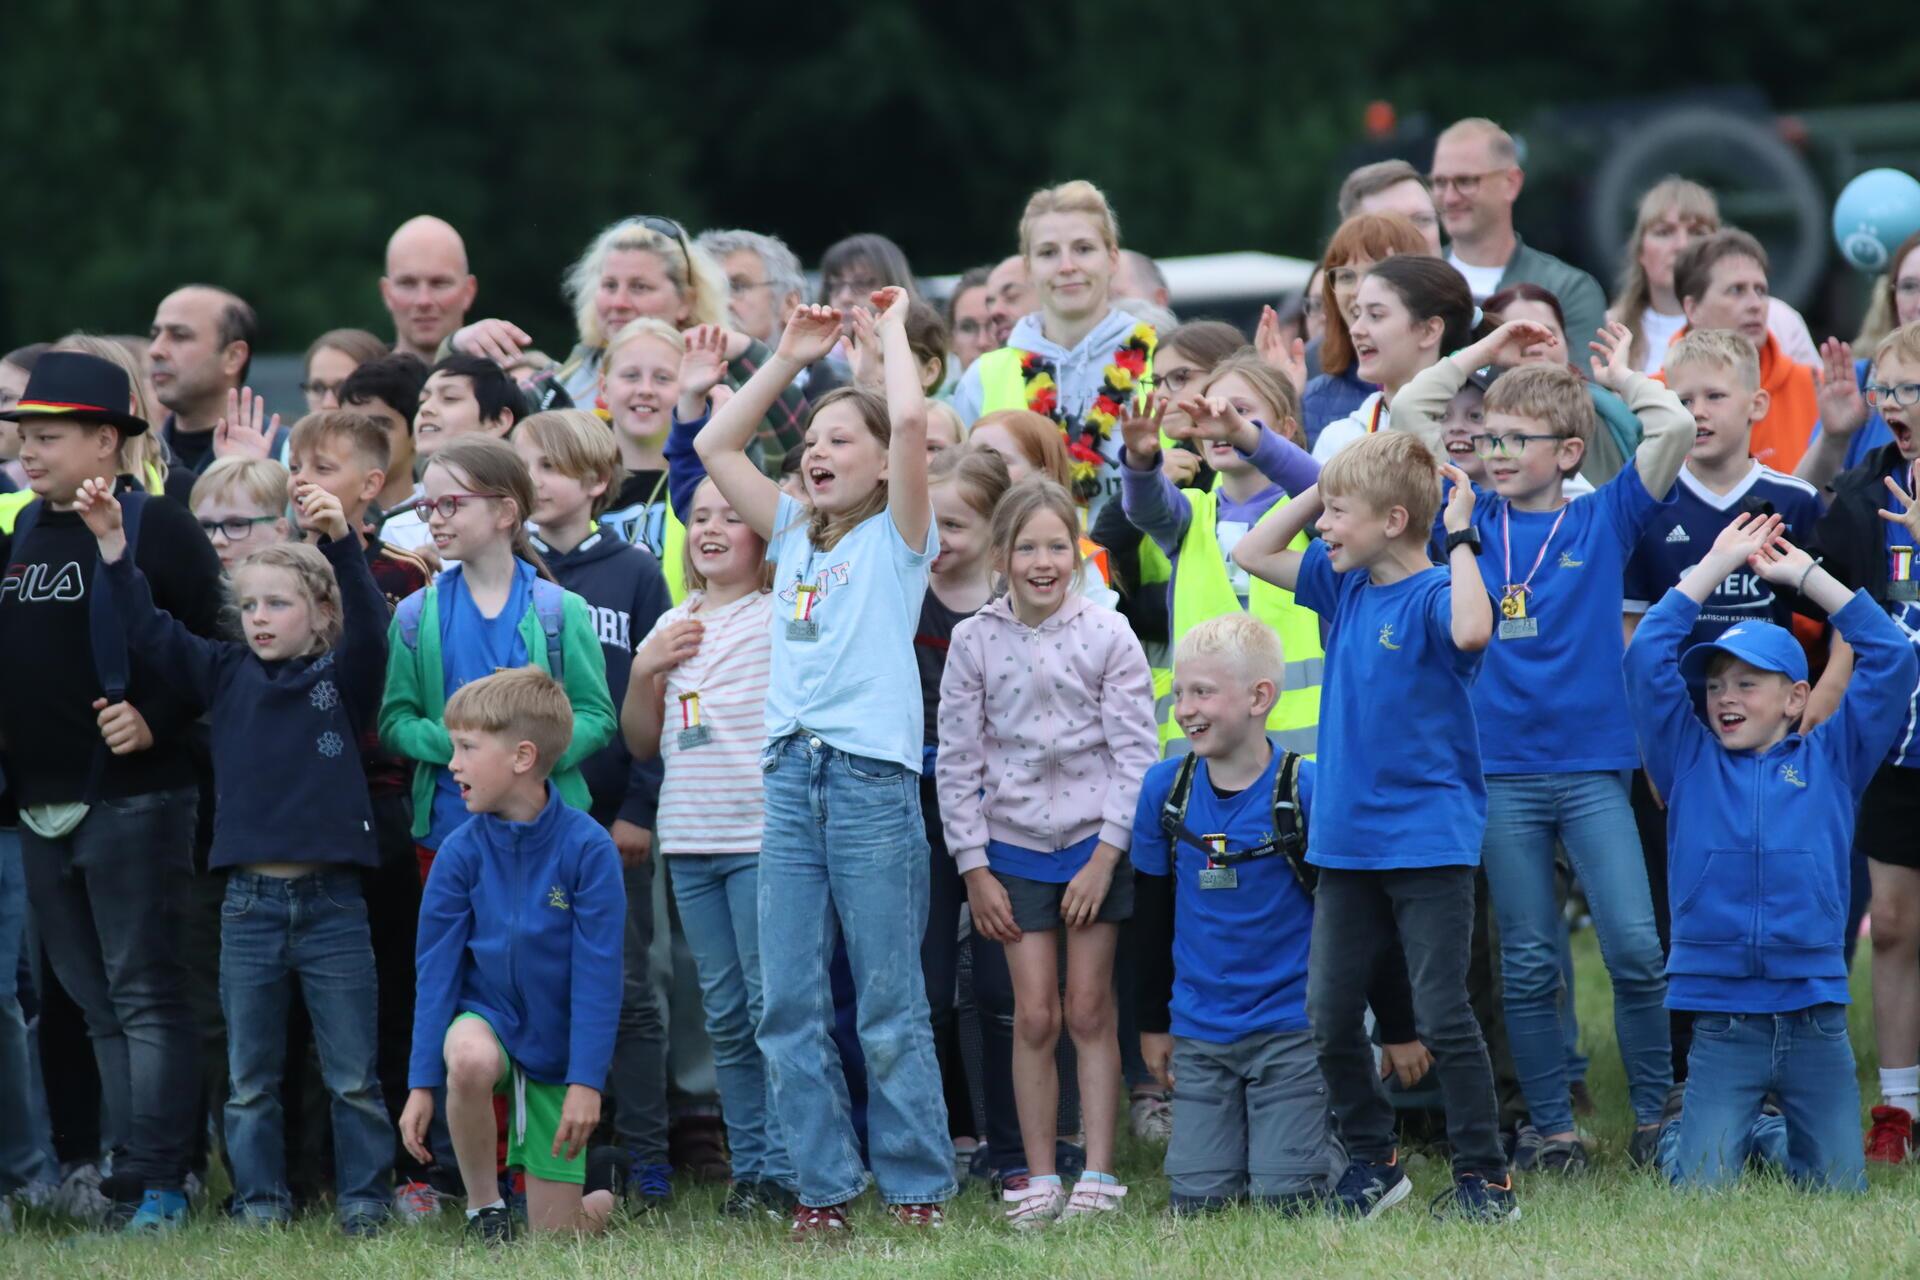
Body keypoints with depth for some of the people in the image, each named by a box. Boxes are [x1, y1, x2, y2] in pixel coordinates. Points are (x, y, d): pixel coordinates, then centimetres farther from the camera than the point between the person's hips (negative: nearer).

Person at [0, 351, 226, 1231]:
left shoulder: (158, 530, -8)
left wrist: (155, 717, -20)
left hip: (129, 797, -7)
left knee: (143, 992, -6)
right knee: (93, 999, 9)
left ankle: (156, 1182, -6)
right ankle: (127, 1168, 13)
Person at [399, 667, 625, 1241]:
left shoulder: (586, 848, -16)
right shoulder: (462, 853, -11)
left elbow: (597, 976, -14)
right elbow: (436, 969, -7)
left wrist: (586, 1082, -18)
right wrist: (422, 1083, -11)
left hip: (554, 1047, -1)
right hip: (487, 1016, 1)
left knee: (557, 1234, 1)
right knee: (470, 1057, -39)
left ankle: (595, 1188, 39)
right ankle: (483, 1208, -14)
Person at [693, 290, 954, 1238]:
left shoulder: (897, 537, 3)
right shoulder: (795, 536, 18)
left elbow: (910, 420, -12)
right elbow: (714, 446, 21)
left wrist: (893, 329, 3)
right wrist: (789, 359, 19)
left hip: (873, 775, -6)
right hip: (790, 775, 6)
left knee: (889, 1006, -3)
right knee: (788, 1006, 2)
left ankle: (917, 1189, 2)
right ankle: (822, 1189, 6)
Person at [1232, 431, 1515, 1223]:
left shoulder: (1433, 594, -13)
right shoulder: (1343, 585, 9)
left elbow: (1472, 629, -36)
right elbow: (1253, 554, 20)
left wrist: (1460, 537, -25)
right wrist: (1323, 488, 9)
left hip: (1428, 841, -8)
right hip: (1347, 842, 8)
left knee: (1442, 1017, -5)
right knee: (1329, 1019, 9)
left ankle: (1485, 1178, 3)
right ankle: (1371, 1163, 23)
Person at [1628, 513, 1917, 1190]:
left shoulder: (1830, 760, 10)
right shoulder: (1691, 761, 9)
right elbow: (1648, 657, 2)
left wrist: (1807, 576, 8)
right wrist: (1717, 565, 7)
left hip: (1815, 1014, 1)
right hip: (1723, 1023, -1)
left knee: (1838, 1186, 4)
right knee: (1702, 1187, -9)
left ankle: (1779, 1133, 34)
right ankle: (1680, 1133, 23)